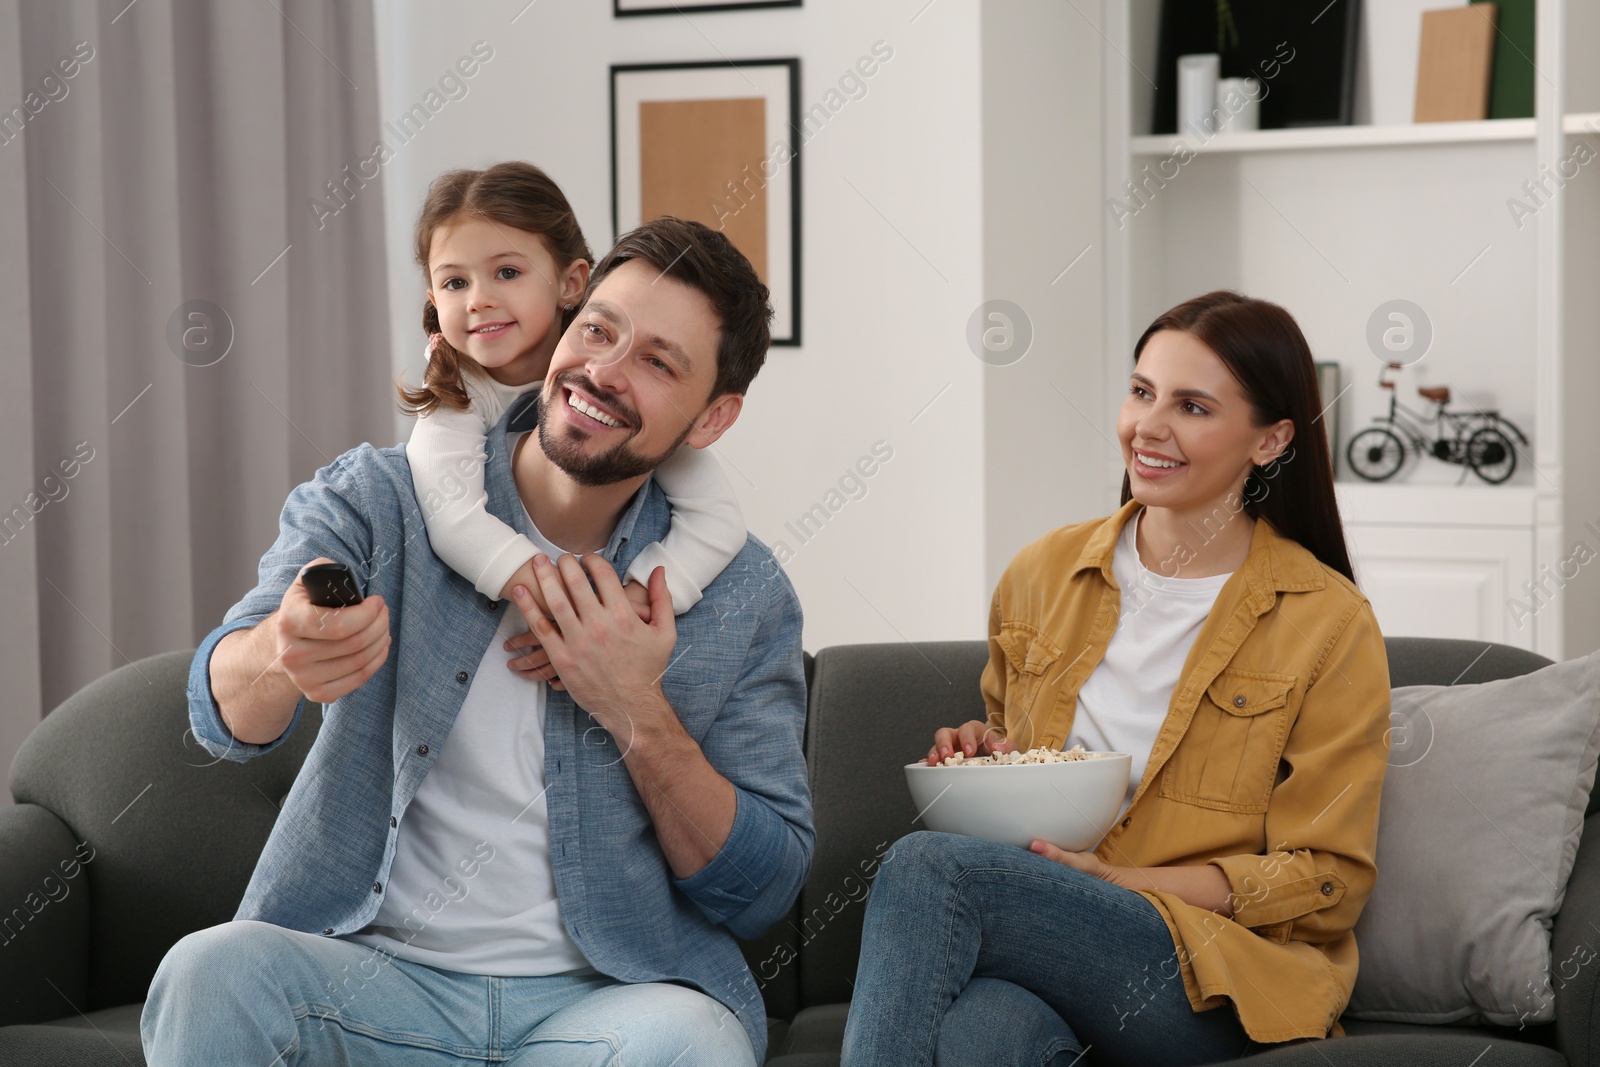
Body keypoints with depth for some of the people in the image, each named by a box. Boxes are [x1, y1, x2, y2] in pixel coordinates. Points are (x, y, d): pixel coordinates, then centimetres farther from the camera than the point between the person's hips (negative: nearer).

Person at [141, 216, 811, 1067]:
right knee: (211, 973, -30)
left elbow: (764, 894, 2)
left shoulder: (742, 600, 2)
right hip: (370, 966, 0)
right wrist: (283, 654, -41)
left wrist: (638, 714, -13)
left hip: (603, 996, 0)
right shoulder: (376, 501, 0)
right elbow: (225, 717, -16)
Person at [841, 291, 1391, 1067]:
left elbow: (1324, 882, 0)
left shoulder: (1330, 624, 1)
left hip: (1218, 980, -3)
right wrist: (981, 754, 5)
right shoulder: (1042, 573, 15)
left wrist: (1126, 883, -12)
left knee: (926, 868, -30)